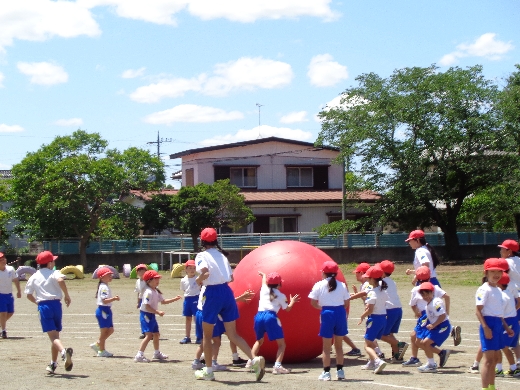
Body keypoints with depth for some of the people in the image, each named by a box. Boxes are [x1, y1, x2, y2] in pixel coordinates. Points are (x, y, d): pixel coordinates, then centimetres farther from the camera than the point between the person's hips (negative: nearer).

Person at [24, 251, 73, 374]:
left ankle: (63, 351, -41)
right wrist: (67, 295, -11)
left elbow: (29, 295, 12)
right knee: (56, 335, 15)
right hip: (56, 304, 0)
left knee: (53, 336, -11)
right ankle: (53, 363, 17)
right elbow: (60, 280, -21)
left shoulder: (34, 277, 12)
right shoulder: (54, 273, 3)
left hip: (43, 306, 0)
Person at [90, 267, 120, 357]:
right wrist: (114, 299, -34)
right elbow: (104, 300, -25)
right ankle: (101, 351, 7)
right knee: (104, 331, -2)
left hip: (107, 310, 10)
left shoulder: (105, 286, 15)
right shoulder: (104, 287, -17)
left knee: (110, 330, 14)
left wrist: (114, 298, 10)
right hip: (103, 310, -10)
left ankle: (97, 344, 21)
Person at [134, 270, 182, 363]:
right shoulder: (148, 292, -21)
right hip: (146, 315, -10)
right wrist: (158, 312, -28)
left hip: (152, 315, 10)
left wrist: (175, 299, 12)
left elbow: (163, 301, 20)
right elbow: (147, 306, -26)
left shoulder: (156, 291, 10)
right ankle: (139, 355, -24)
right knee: (149, 335, -20)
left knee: (156, 334, 21)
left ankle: (157, 353, 40)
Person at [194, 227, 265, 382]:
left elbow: (205, 272, -23)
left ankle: (208, 371, 16)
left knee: (207, 334, 12)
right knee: (233, 334, 7)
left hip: (213, 293, -5)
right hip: (227, 291, 5)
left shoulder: (202, 256, -3)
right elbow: (231, 277, 14)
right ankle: (255, 359, -12)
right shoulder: (222, 255, 15)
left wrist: (198, 280, -3)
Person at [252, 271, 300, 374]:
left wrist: (263, 274, 62)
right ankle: (277, 366, -20)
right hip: (271, 316, -5)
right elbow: (287, 309, 15)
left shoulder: (264, 290, 18)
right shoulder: (281, 296, 8)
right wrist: (292, 302, 35)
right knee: (281, 344, -1)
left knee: (259, 341, 29)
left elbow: (264, 279, 41)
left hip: (259, 316, 5)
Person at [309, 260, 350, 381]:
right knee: (339, 345, 14)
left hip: (327, 313, -2)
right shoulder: (342, 285, 5)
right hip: (340, 313, 3)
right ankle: (340, 371, 14)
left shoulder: (319, 285, -1)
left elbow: (313, 303, -3)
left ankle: (326, 372, 3)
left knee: (326, 346, 5)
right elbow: (346, 303, 5)